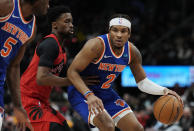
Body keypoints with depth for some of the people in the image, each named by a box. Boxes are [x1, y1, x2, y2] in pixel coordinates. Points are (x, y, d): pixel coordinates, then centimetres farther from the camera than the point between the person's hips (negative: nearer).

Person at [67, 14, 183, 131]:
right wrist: (89, 95, -39)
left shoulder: (132, 52, -7)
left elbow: (142, 82, 4)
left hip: (106, 93, 7)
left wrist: (163, 90, -15)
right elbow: (72, 72, -25)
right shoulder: (97, 45, -26)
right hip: (82, 92, -7)